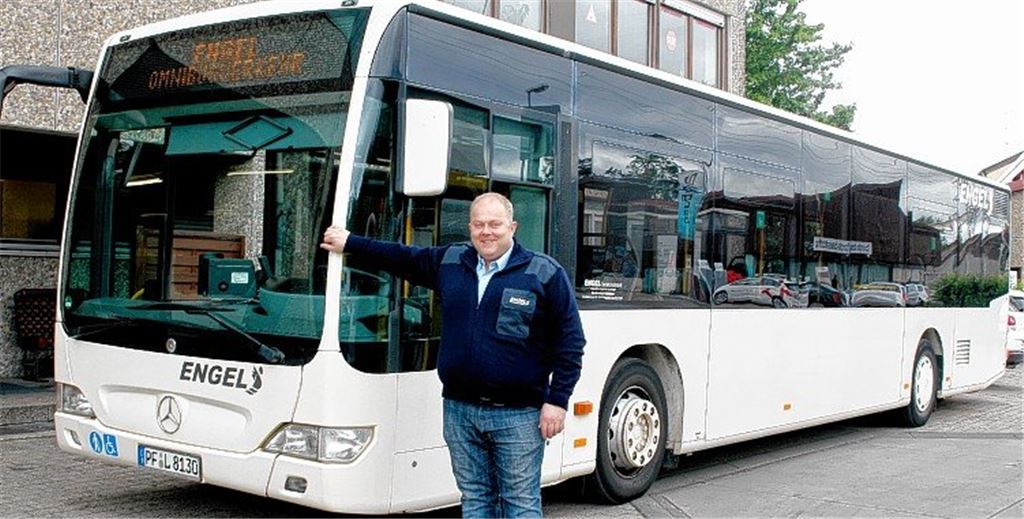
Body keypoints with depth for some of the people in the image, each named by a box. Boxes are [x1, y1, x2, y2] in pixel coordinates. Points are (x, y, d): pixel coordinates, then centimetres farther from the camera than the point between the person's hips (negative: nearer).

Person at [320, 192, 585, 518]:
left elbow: (570, 342, -4)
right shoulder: (449, 262, 9)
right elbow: (402, 257, 25)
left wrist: (557, 401, -8)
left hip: (517, 416, -4)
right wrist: (349, 243, 26)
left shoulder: (545, 273, -5)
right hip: (460, 410, 5)